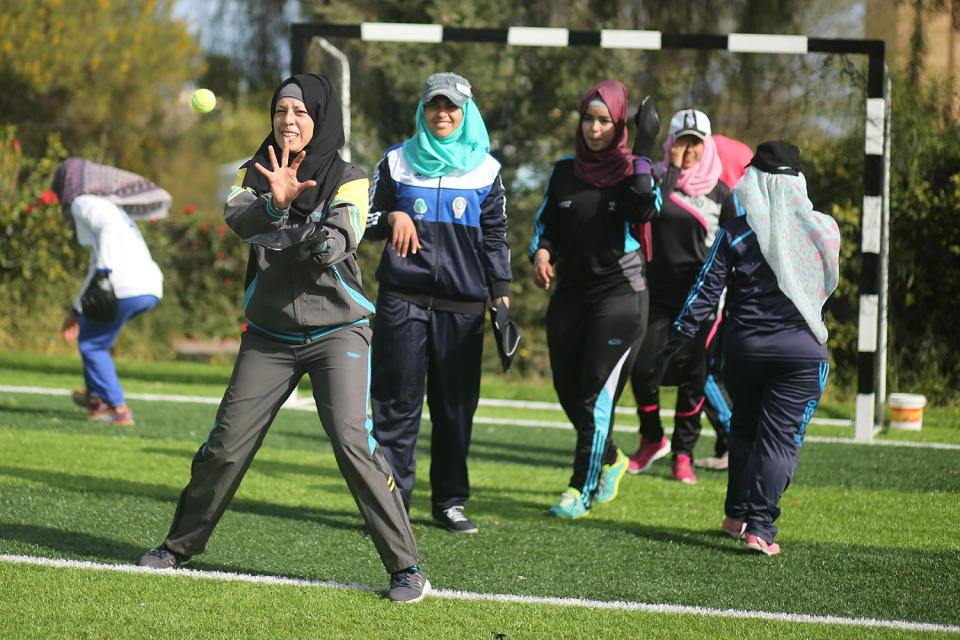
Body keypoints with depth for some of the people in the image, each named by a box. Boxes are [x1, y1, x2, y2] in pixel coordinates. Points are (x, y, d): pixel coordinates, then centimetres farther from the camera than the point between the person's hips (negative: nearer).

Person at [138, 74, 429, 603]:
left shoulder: (347, 179, -3)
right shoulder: (257, 173, 5)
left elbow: (340, 240, -21)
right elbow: (237, 218, -17)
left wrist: (307, 238, -43)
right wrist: (275, 203, -38)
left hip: (336, 330, -3)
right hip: (269, 335, 3)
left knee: (352, 440, -19)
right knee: (226, 444, 3)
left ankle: (405, 567, -15)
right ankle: (182, 544, 26)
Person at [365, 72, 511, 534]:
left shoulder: (486, 169, 10)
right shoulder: (397, 161, 9)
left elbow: (495, 236, 12)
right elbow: (367, 219, 13)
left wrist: (501, 292, 3)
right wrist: (392, 218, -9)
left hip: (462, 305, 1)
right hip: (402, 300, -1)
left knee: (456, 405, 2)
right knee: (397, 402, -4)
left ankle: (450, 501, 11)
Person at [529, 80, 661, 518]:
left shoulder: (632, 171, -3)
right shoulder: (565, 171, 8)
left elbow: (644, 211, -22)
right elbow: (545, 223, 13)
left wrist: (643, 154, -23)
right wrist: (541, 253, -7)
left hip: (620, 291, -5)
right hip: (570, 292, 5)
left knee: (597, 393, -9)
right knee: (567, 388, 9)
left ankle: (582, 489, -5)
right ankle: (609, 460, 34)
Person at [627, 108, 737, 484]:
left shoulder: (719, 192, 6)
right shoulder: (658, 181, 3)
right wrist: (672, 168, -14)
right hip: (659, 294, 0)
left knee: (692, 376, 0)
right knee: (643, 369, -9)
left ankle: (683, 454, 11)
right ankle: (651, 439, 15)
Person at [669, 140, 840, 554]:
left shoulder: (736, 233, -5)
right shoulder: (821, 230, -2)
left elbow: (707, 288, -5)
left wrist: (680, 334, 1)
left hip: (744, 345, 1)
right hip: (801, 348, -1)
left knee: (745, 428, 20)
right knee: (780, 435, -1)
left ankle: (737, 515, 24)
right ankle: (760, 525, -12)